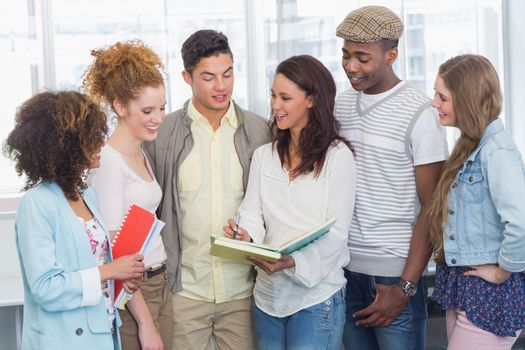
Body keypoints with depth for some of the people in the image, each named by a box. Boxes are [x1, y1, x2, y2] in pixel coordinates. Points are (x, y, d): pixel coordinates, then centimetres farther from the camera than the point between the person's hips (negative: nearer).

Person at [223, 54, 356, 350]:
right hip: (268, 293, 5)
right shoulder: (263, 156, 11)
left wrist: (293, 262, -25)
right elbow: (252, 212, 5)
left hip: (316, 295, -5)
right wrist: (246, 236, -18)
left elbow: (336, 232, -10)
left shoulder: (338, 156, -6)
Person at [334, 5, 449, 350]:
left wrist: (406, 287, -13)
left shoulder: (420, 114, -9)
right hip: (345, 268, 5)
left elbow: (432, 208, -9)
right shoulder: (341, 105, 7)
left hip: (394, 272, -5)